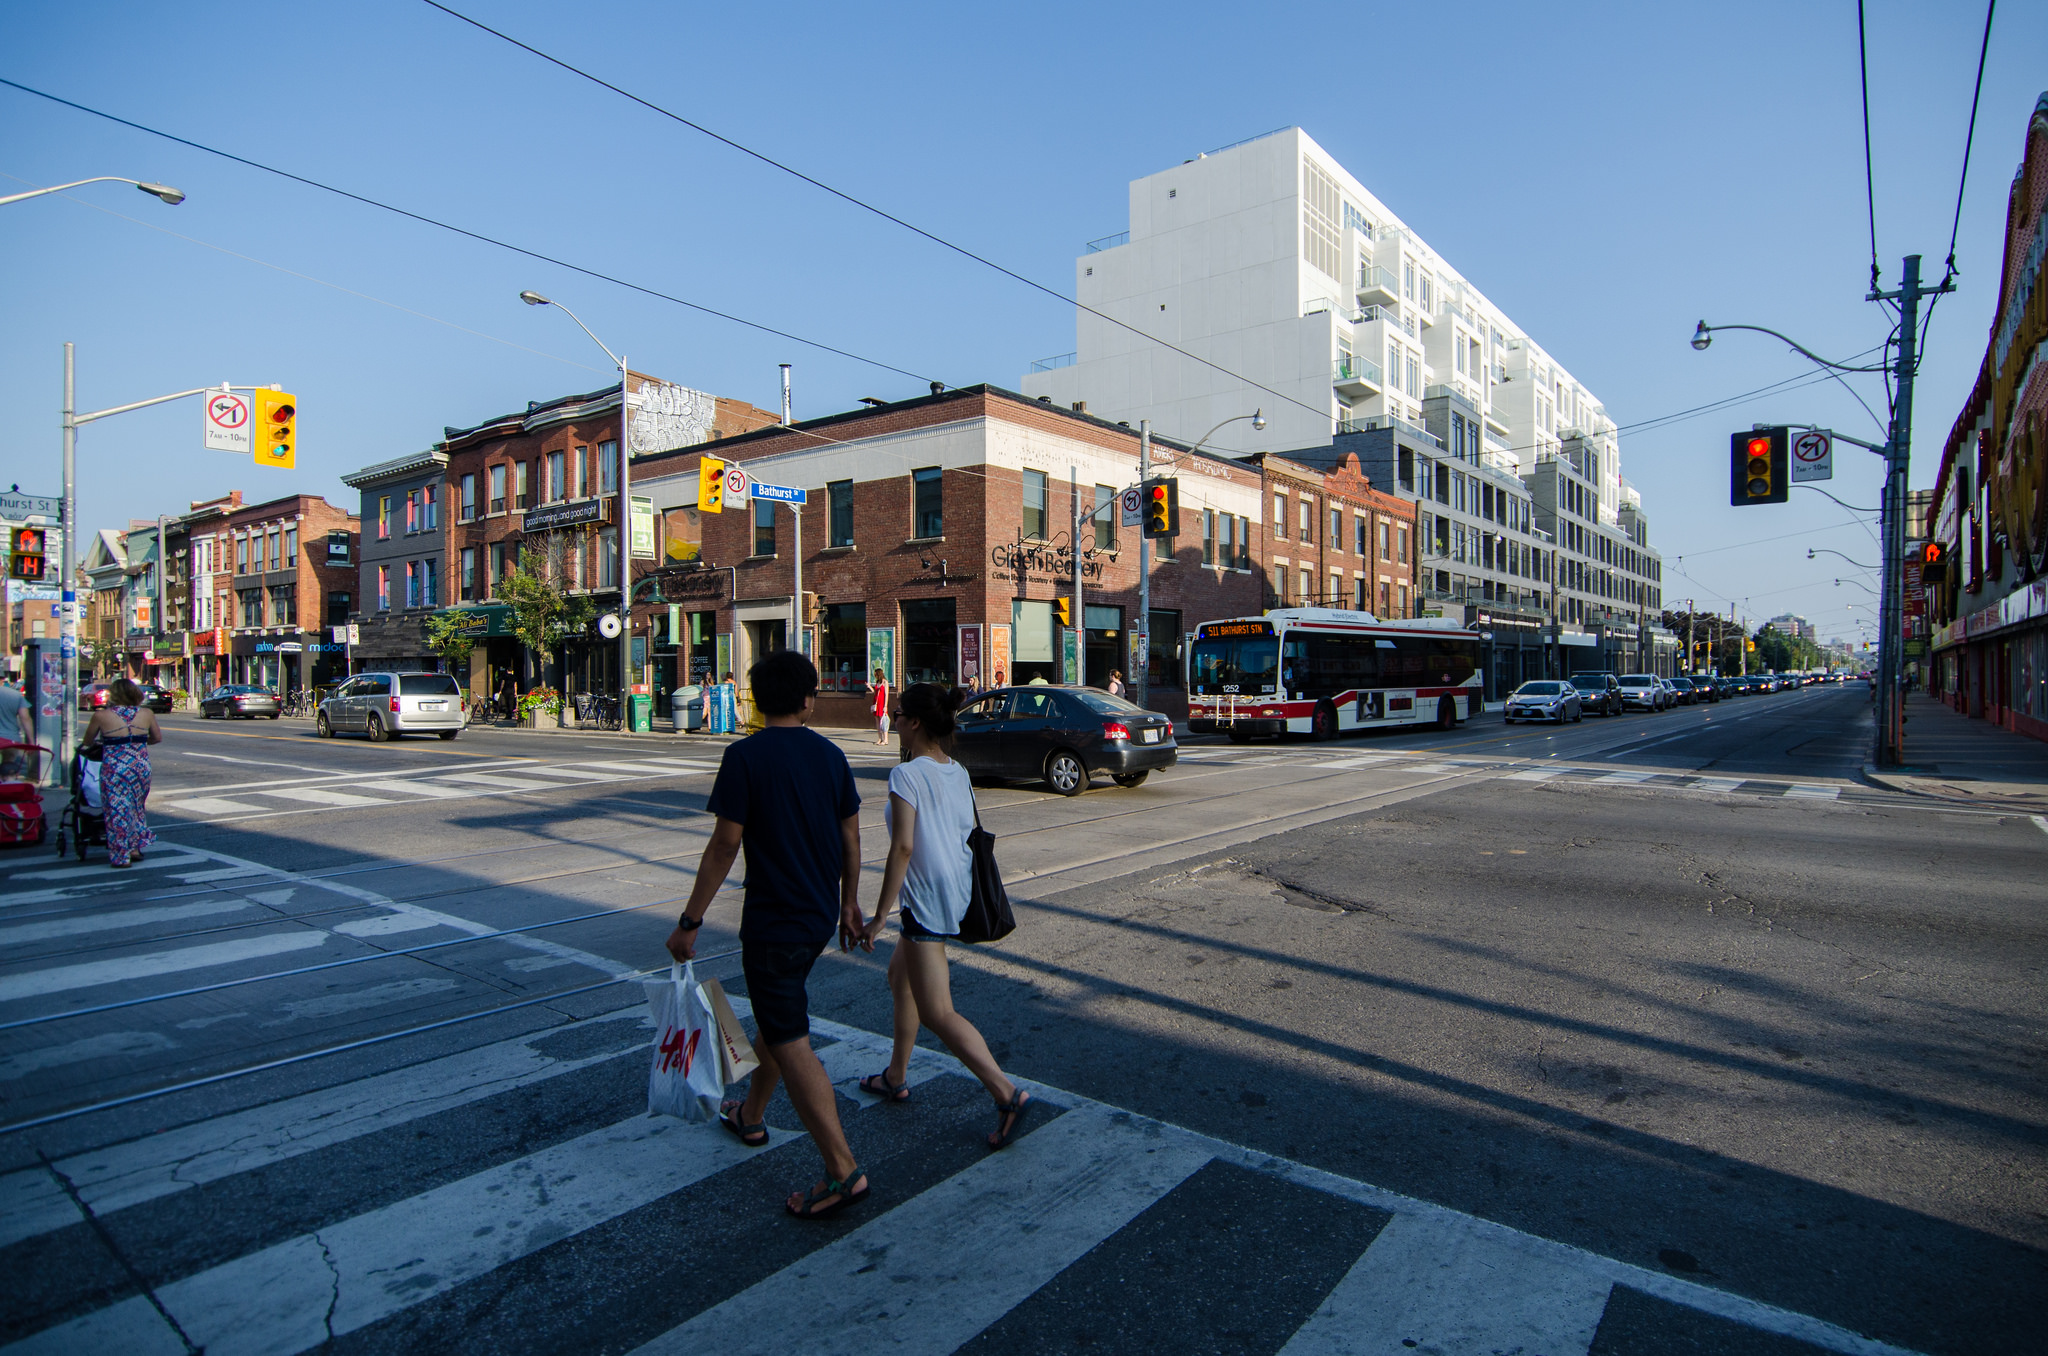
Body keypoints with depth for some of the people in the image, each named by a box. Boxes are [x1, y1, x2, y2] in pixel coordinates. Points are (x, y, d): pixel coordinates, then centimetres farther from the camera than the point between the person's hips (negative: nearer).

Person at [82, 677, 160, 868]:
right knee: (135, 807, 20)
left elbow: (88, 741, 11)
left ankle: (121, 856, 10)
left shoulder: (101, 715, -4)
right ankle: (135, 847, 23)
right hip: (141, 765, 3)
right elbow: (158, 737, 16)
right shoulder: (146, 714, 3)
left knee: (117, 810, 6)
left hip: (114, 768, -3)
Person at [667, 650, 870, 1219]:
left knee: (791, 1042, -2)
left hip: (771, 921, -7)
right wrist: (848, 904, 19)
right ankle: (751, 1115, 45)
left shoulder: (745, 756, -14)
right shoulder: (830, 754, 2)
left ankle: (843, 1171, -3)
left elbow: (725, 844, -16)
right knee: (778, 1014, 26)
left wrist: (689, 921, -7)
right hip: (819, 917, 7)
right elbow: (851, 839, 7)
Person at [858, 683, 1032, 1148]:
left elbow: (903, 847, -22)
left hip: (926, 895, -9)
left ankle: (1007, 1094, -9)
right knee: (899, 975, 25)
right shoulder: (958, 772, 7)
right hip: (956, 888, 9)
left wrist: (880, 914, -17)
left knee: (936, 1013, -4)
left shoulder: (906, 774, -16)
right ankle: (896, 1078, 37)